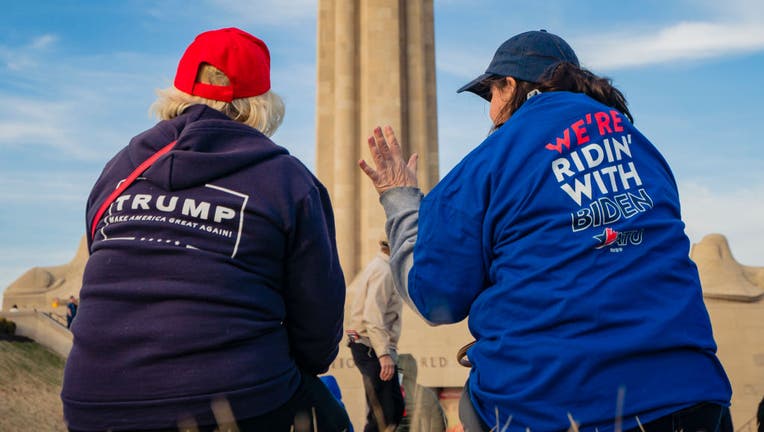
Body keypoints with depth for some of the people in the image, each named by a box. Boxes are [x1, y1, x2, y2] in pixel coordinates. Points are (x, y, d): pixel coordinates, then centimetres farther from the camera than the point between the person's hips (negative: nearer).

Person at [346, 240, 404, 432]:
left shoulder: (382, 266, 17)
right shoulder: (384, 270, -13)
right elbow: (373, 317, -23)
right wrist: (384, 353, -30)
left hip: (373, 348, 10)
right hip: (372, 348, -10)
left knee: (395, 408, 13)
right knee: (383, 416, -8)